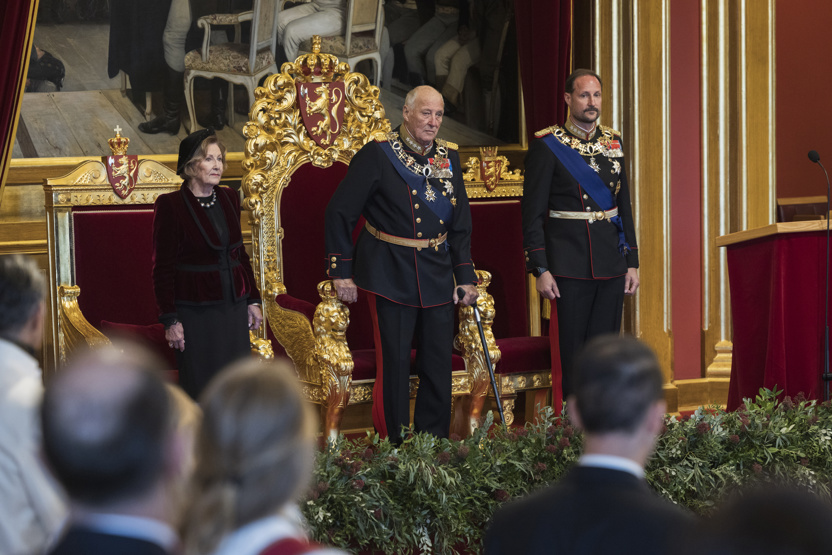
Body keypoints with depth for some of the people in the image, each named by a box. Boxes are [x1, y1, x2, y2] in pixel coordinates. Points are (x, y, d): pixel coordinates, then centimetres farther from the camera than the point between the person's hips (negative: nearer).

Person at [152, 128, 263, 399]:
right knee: (199, 387, -1)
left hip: (233, 306, 5)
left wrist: (252, 299, 13)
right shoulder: (170, 205, -8)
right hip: (195, 312, -5)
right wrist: (170, 320, -12)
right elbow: (163, 268, -8)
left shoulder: (229, 198, 9)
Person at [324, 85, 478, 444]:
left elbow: (461, 224, 14)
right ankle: (393, 450, 9)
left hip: (438, 276, 5)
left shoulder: (448, 158, 9)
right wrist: (341, 271, -5)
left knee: (439, 364, 6)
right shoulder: (377, 155, -7)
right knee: (394, 364, -1)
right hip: (391, 277, -5)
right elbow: (339, 213, -5)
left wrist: (465, 276, 10)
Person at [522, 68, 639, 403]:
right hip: (570, 265, -5)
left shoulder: (613, 142, 11)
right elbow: (532, 214, -7)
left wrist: (632, 261, 10)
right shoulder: (547, 146, -5)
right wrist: (541, 269, -13)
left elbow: (624, 205, 15)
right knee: (573, 352, -1)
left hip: (612, 262, 5)